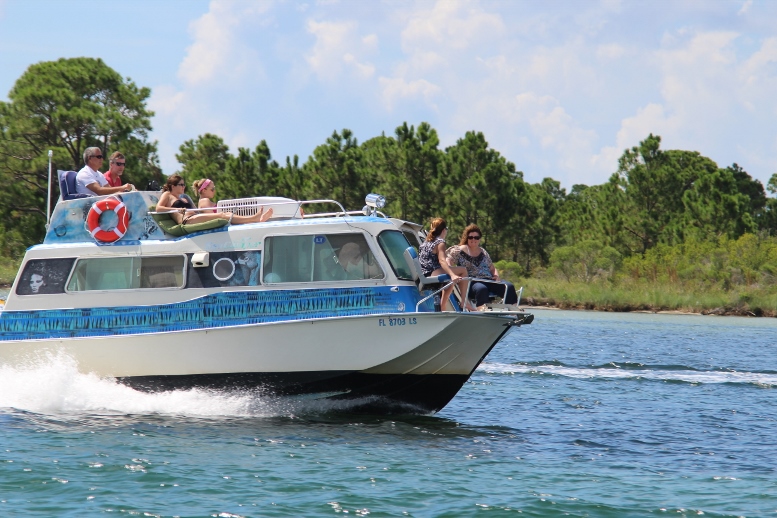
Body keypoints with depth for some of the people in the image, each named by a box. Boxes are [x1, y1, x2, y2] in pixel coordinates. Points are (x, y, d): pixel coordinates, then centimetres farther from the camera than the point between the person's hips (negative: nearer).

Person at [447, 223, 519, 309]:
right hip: (472, 282, -6)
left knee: (509, 286, -18)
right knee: (481, 288, -41)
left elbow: (492, 268, 27)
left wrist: (496, 276, 5)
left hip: (488, 280, 6)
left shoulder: (483, 253, 22)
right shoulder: (459, 251, 7)